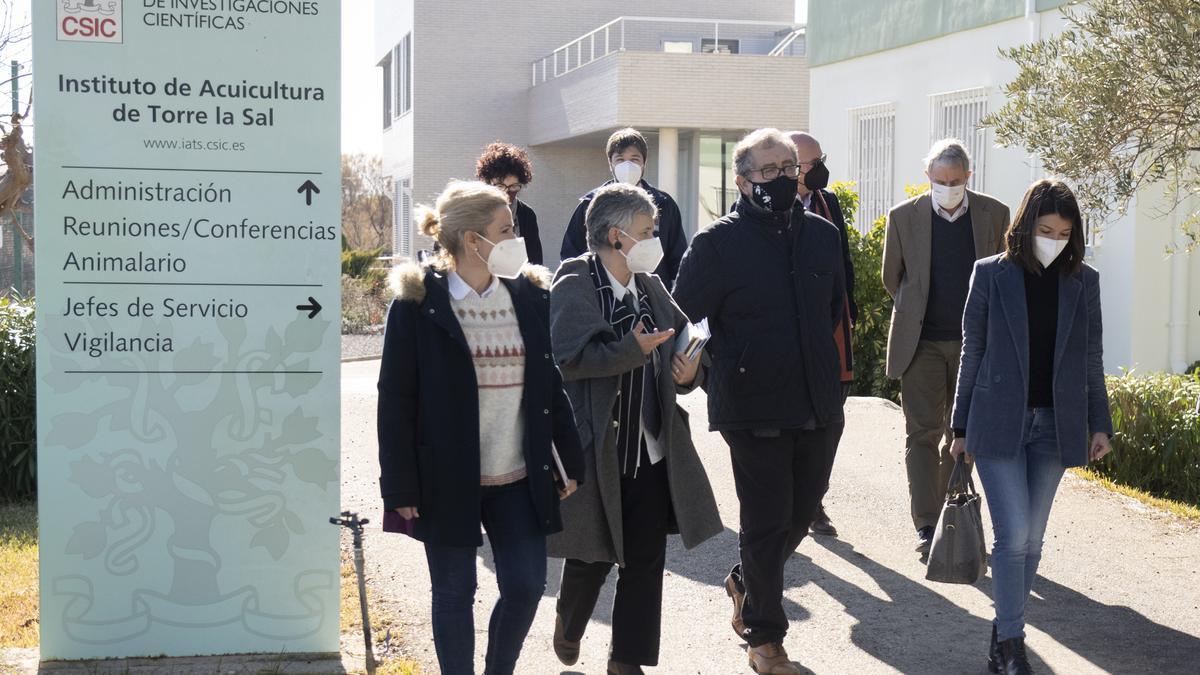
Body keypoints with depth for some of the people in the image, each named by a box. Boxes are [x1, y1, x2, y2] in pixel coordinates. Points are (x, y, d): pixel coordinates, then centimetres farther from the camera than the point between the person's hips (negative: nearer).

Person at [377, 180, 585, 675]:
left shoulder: (531, 296, 5)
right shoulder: (416, 304, -8)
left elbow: (552, 387, 10)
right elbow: (395, 400, -8)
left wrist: (569, 462, 9)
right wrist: (400, 486, -10)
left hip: (519, 478, 4)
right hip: (447, 479, -4)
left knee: (526, 585, 4)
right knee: (455, 593, 7)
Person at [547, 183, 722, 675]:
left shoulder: (651, 287, 10)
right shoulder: (575, 286, -10)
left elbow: (683, 342, 14)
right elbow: (569, 357, -22)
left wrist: (688, 372, -7)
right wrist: (633, 351, -31)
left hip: (652, 450, 6)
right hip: (596, 448, -5)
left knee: (646, 559, 6)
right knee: (594, 556, 8)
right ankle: (569, 624, 39)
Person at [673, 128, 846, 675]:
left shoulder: (823, 234, 6)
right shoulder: (718, 241, -10)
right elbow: (684, 319, -6)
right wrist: (726, 365, -6)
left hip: (819, 406, 5)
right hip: (755, 409, -5)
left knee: (800, 513, 17)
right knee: (767, 521, 2)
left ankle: (745, 583, 44)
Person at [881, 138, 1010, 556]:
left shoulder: (994, 215, 0)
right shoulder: (904, 217, -2)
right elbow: (892, 278, 10)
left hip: (973, 342, 2)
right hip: (921, 343, -1)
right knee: (923, 433, -4)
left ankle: (948, 514, 22)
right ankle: (926, 526, -2)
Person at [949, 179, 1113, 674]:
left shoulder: (1083, 282, 5)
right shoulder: (991, 275, -2)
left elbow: (1092, 359, 10)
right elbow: (972, 353, 2)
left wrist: (1099, 423, 5)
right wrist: (961, 428, 4)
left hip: (1054, 426, 3)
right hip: (999, 423, -3)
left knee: (1030, 539, 8)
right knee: (1013, 535, -9)